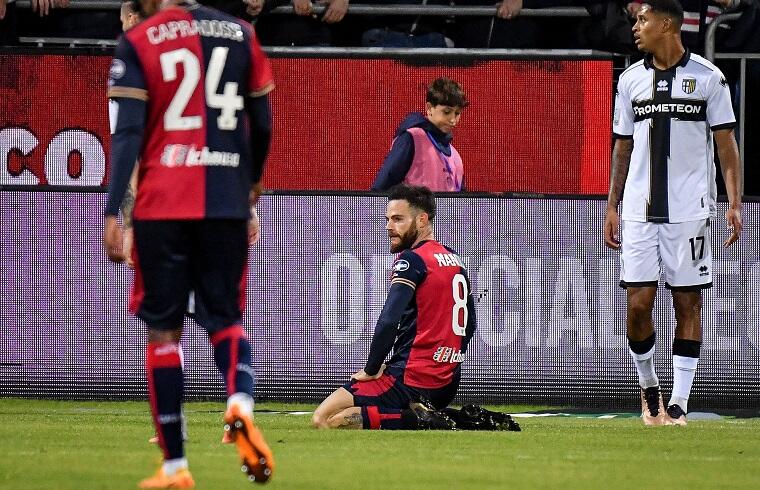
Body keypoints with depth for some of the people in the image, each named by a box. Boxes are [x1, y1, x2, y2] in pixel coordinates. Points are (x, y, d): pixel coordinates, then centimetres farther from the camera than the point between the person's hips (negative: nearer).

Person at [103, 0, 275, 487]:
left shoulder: (138, 42, -1)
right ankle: (241, 403, -21)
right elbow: (263, 124, 14)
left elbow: (128, 132, -8)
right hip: (227, 203, 2)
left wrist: (112, 213, -9)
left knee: (164, 329, 7)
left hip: (161, 206, -2)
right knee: (225, 318, 12)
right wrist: (254, 181, 32)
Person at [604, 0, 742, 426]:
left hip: (690, 210, -3)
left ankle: (678, 406, 0)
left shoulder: (707, 77, 1)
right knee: (638, 303, -4)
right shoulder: (631, 79, 11)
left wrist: (735, 203, -6)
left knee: (688, 302, -2)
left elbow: (727, 143, 2)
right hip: (640, 209, 3)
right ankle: (649, 389, 18)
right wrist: (612, 206, 13)